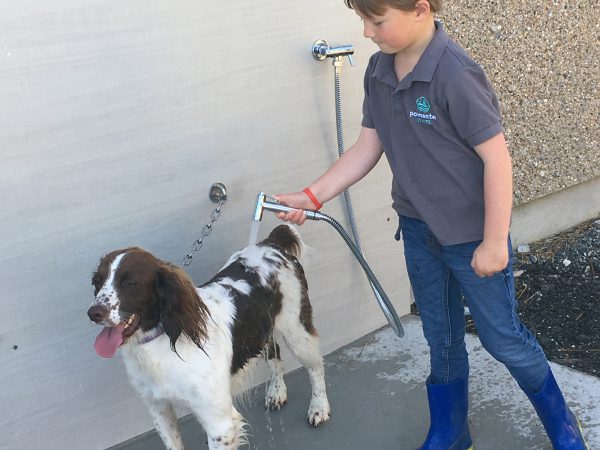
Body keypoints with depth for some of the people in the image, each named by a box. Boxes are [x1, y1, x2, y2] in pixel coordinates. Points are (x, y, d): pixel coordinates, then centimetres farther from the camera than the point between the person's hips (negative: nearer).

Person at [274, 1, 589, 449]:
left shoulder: (454, 72, -25)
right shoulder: (379, 71, -2)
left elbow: (496, 157, -22)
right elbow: (366, 148, 4)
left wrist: (494, 242, -18)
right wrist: (313, 196, -4)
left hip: (472, 233, -6)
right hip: (419, 229, 6)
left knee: (503, 337, 7)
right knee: (441, 339, 19)